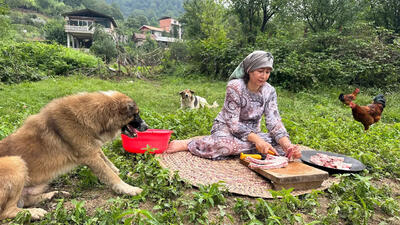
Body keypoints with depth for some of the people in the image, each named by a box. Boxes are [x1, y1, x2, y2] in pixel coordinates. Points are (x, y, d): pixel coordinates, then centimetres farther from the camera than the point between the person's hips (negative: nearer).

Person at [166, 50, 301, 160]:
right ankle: (187, 144, -21)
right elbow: (232, 122, -24)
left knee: (281, 145, -23)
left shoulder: (269, 91, -5)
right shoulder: (235, 87, -19)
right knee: (227, 144, -42)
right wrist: (256, 140, -37)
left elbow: (274, 121, -11)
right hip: (226, 127, -5)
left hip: (252, 132, 6)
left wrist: (288, 145, -29)